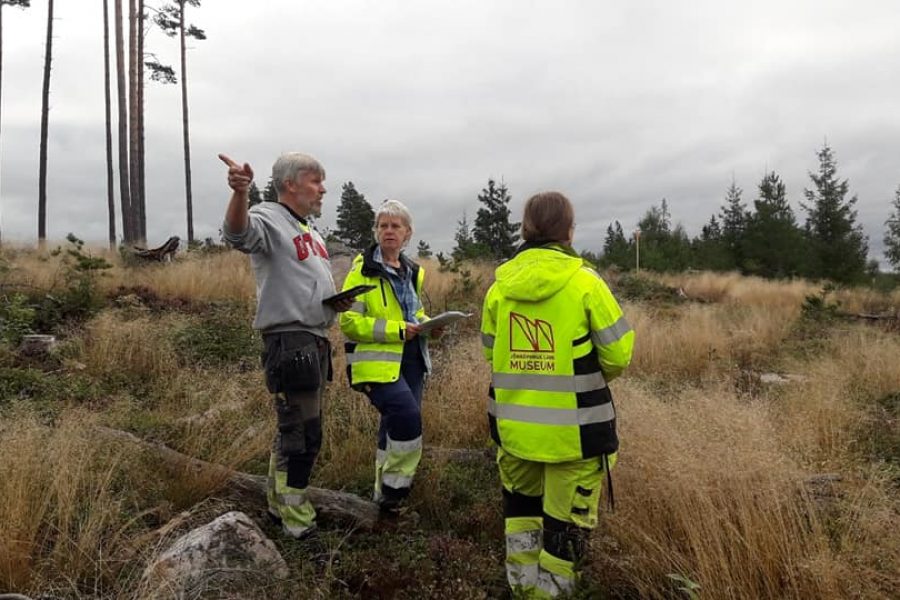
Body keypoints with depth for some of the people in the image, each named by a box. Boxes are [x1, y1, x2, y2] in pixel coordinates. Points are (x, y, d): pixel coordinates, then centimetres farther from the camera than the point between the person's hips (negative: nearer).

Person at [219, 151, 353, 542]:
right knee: (303, 434, -5)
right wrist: (241, 192, -53)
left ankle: (279, 504, 35)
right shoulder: (268, 219, -9)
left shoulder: (310, 232, 20)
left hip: (316, 342, 10)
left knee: (295, 428, 19)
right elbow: (238, 233, -34)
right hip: (289, 343, -10)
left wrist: (337, 302, 11)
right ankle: (297, 521, 11)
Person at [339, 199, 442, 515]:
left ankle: (386, 492, 30)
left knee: (396, 424, 13)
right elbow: (349, 321, -14)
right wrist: (394, 330, -21)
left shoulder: (412, 272, 14)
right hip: (378, 363, -7)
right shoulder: (363, 270, -9)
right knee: (407, 416, -21)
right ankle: (394, 486, 0)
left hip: (410, 361, 7)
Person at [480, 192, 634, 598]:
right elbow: (618, 353, -10)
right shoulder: (585, 281, -13)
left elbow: (491, 352, 6)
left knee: (521, 504, 25)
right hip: (574, 427, -4)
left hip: (514, 424, 5)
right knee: (567, 522, 10)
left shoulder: (500, 285, 0)